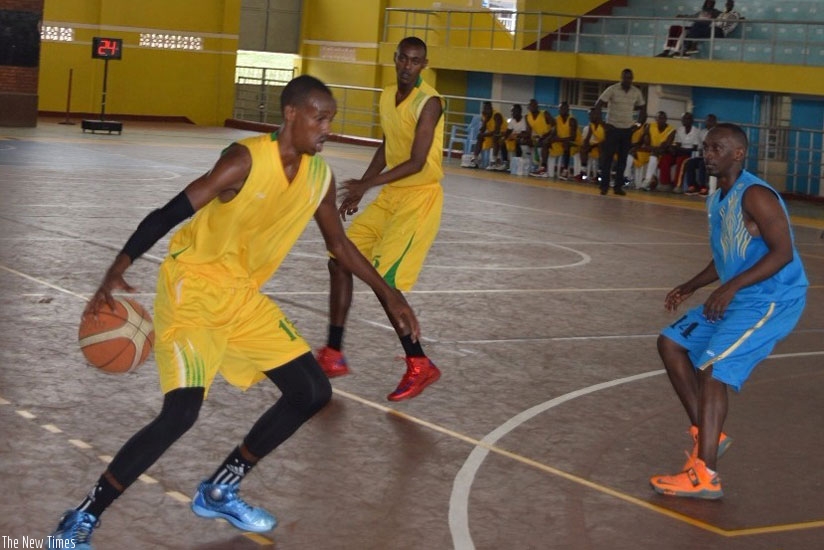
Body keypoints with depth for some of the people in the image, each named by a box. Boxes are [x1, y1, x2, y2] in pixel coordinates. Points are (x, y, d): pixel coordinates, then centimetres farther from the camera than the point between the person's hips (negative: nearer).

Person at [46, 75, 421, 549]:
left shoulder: (320, 177, 0)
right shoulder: (247, 159, -22)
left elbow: (339, 244, 16)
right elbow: (168, 215, -24)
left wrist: (388, 294, 14)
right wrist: (117, 273, -34)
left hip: (244, 295, 8)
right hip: (192, 286, -8)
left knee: (313, 392, 7)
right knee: (181, 412, -23)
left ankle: (219, 492, 21)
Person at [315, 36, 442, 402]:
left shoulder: (428, 102, -18)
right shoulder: (387, 97, 8)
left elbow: (417, 162, -24)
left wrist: (367, 184, -29)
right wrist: (358, 189, 18)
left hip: (420, 198, -9)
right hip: (390, 195, 9)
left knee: (383, 281, -15)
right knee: (340, 261, 8)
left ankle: (419, 366, -1)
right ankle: (333, 356, 17)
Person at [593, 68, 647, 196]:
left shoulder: (637, 92, 3)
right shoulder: (612, 89, -9)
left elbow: (642, 108, 18)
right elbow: (598, 105, -8)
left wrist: (639, 123, 7)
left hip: (628, 129, 4)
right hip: (613, 127, -4)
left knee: (622, 159, 5)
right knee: (607, 157, -4)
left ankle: (618, 186, 10)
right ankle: (604, 185, 1)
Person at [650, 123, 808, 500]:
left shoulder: (755, 196, -17)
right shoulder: (718, 200, 13)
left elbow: (782, 252, -24)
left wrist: (730, 287, -29)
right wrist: (690, 288, 13)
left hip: (773, 301, -10)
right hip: (737, 299, 10)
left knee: (712, 367, -20)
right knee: (671, 343, 11)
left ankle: (704, 477, -19)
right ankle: (707, 434, 14)